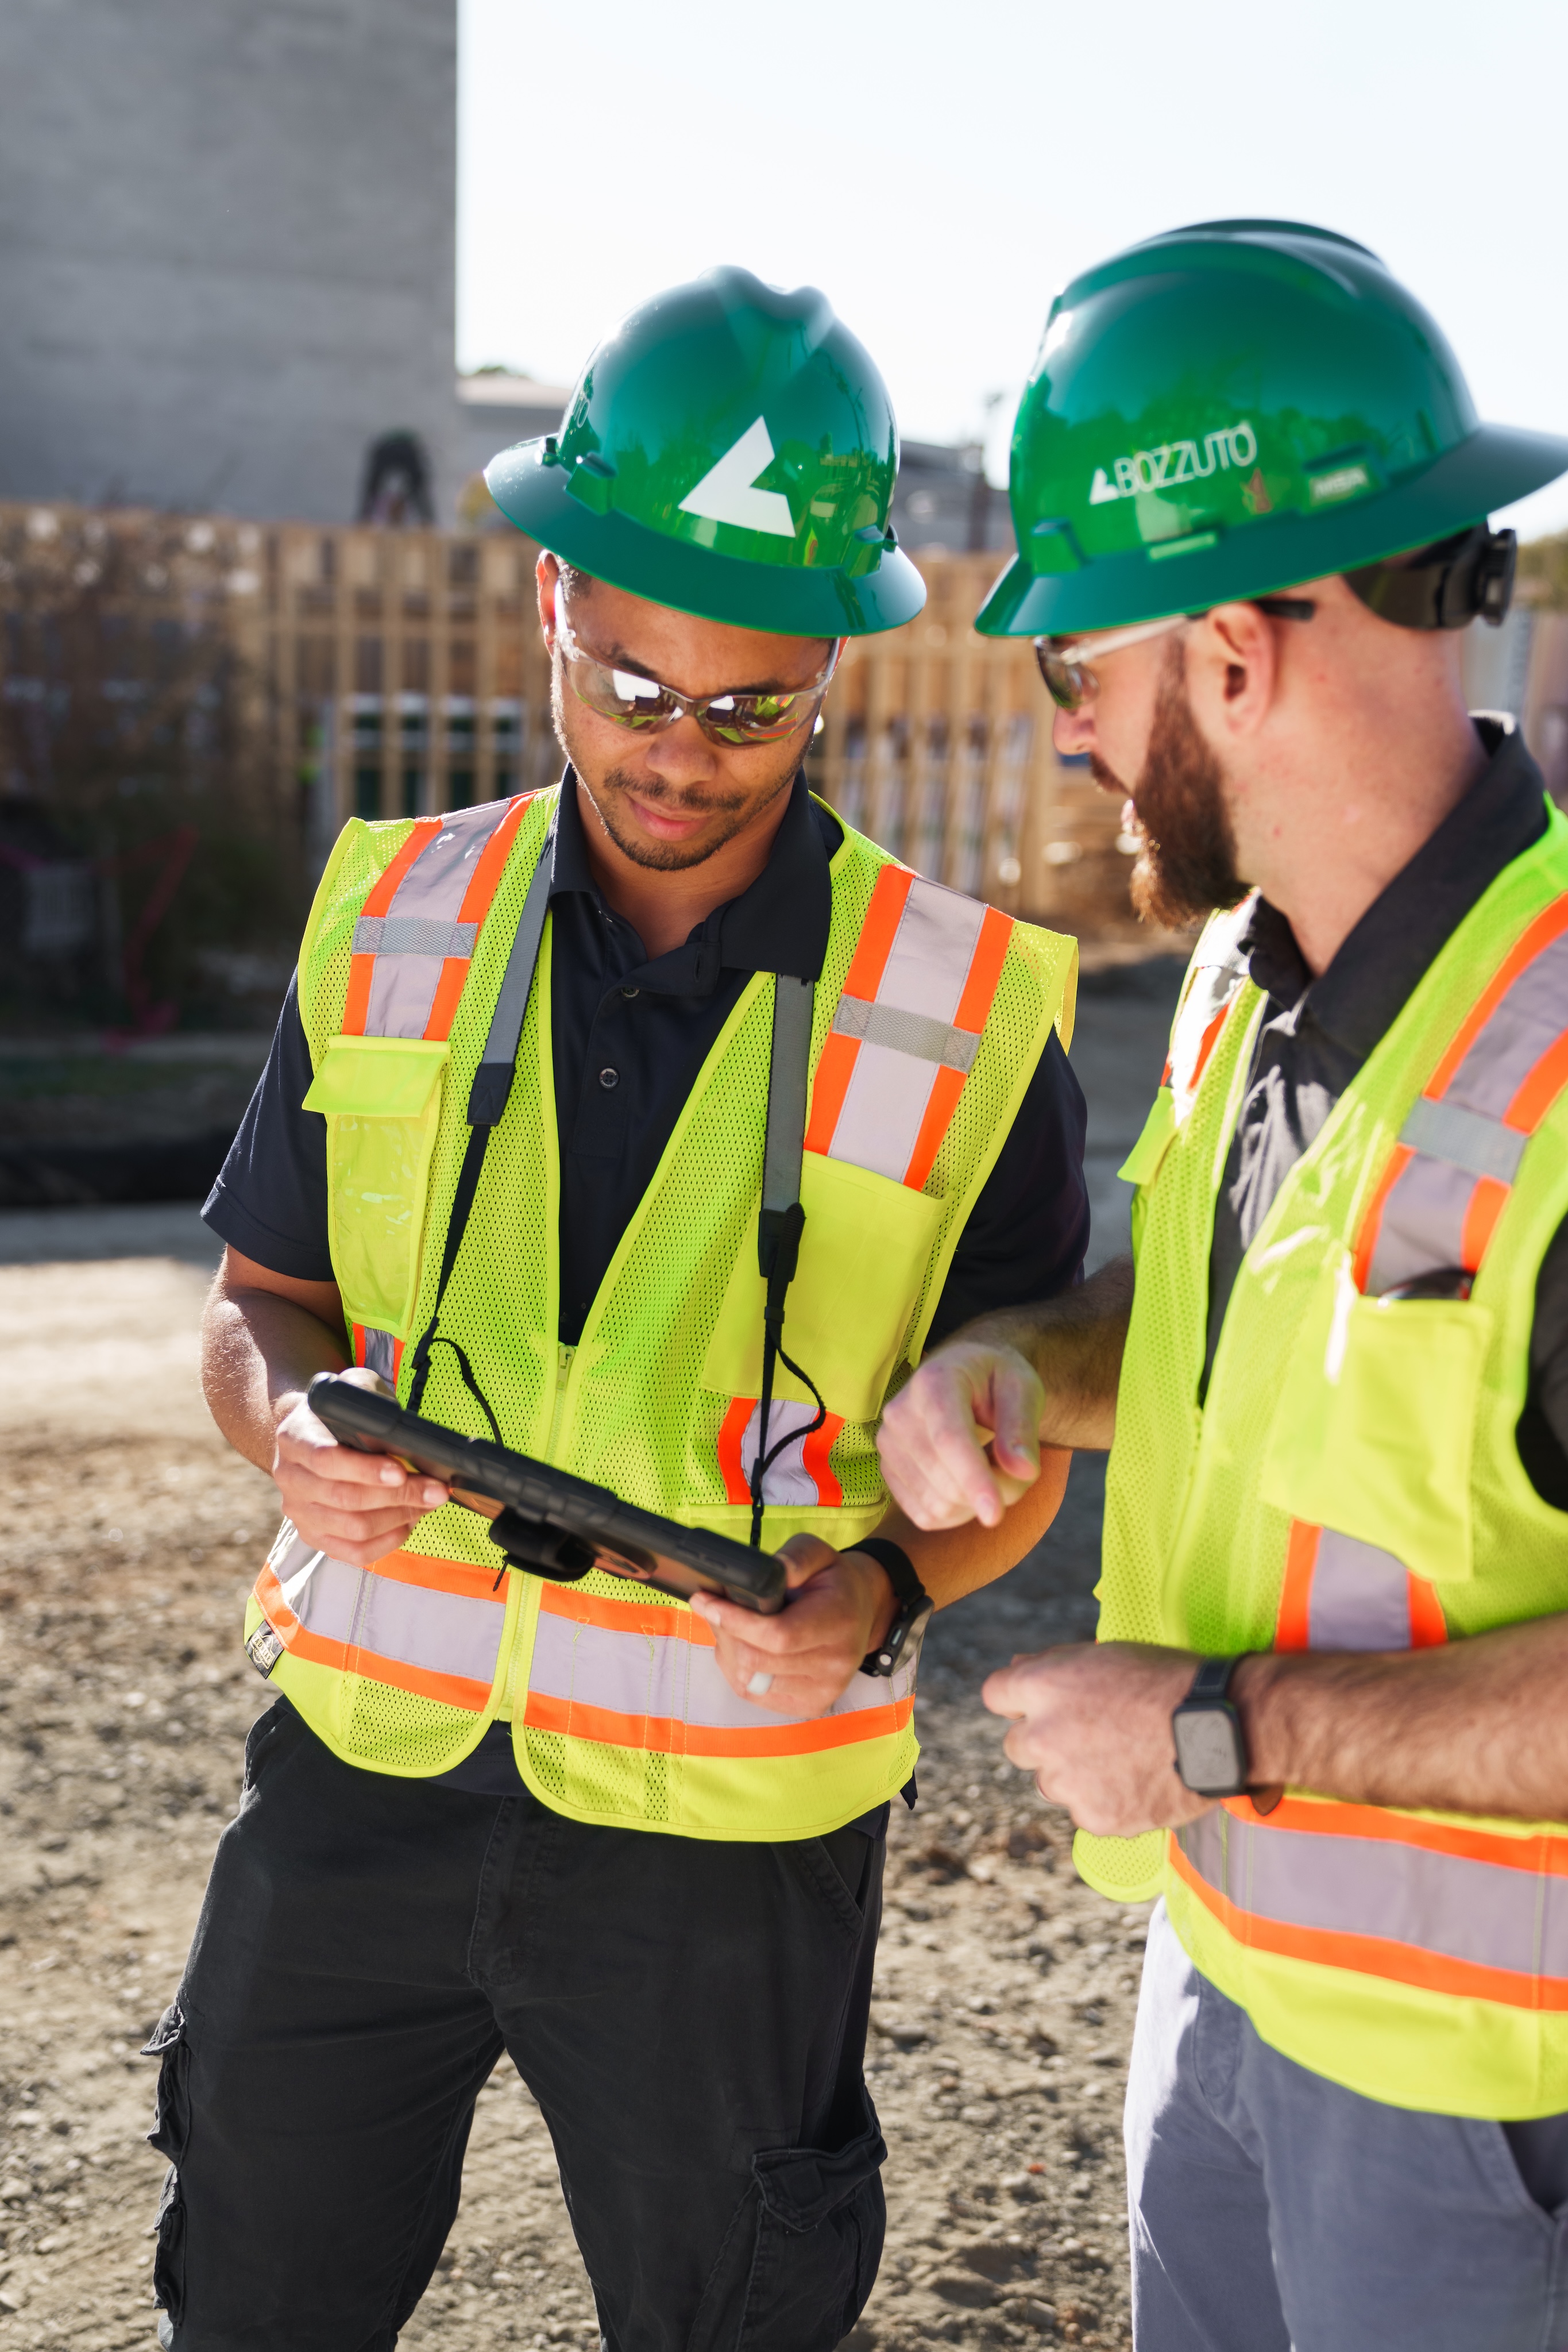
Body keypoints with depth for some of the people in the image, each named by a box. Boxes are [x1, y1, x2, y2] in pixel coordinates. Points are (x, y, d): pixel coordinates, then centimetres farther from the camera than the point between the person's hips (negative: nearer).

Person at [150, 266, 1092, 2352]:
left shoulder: (967, 1015, -9)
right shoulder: (393, 925, -1)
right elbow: (261, 1297, 6)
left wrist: (877, 1591, -21)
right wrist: (296, 1428, -16)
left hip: (723, 1828, -2)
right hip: (364, 1768, 3)